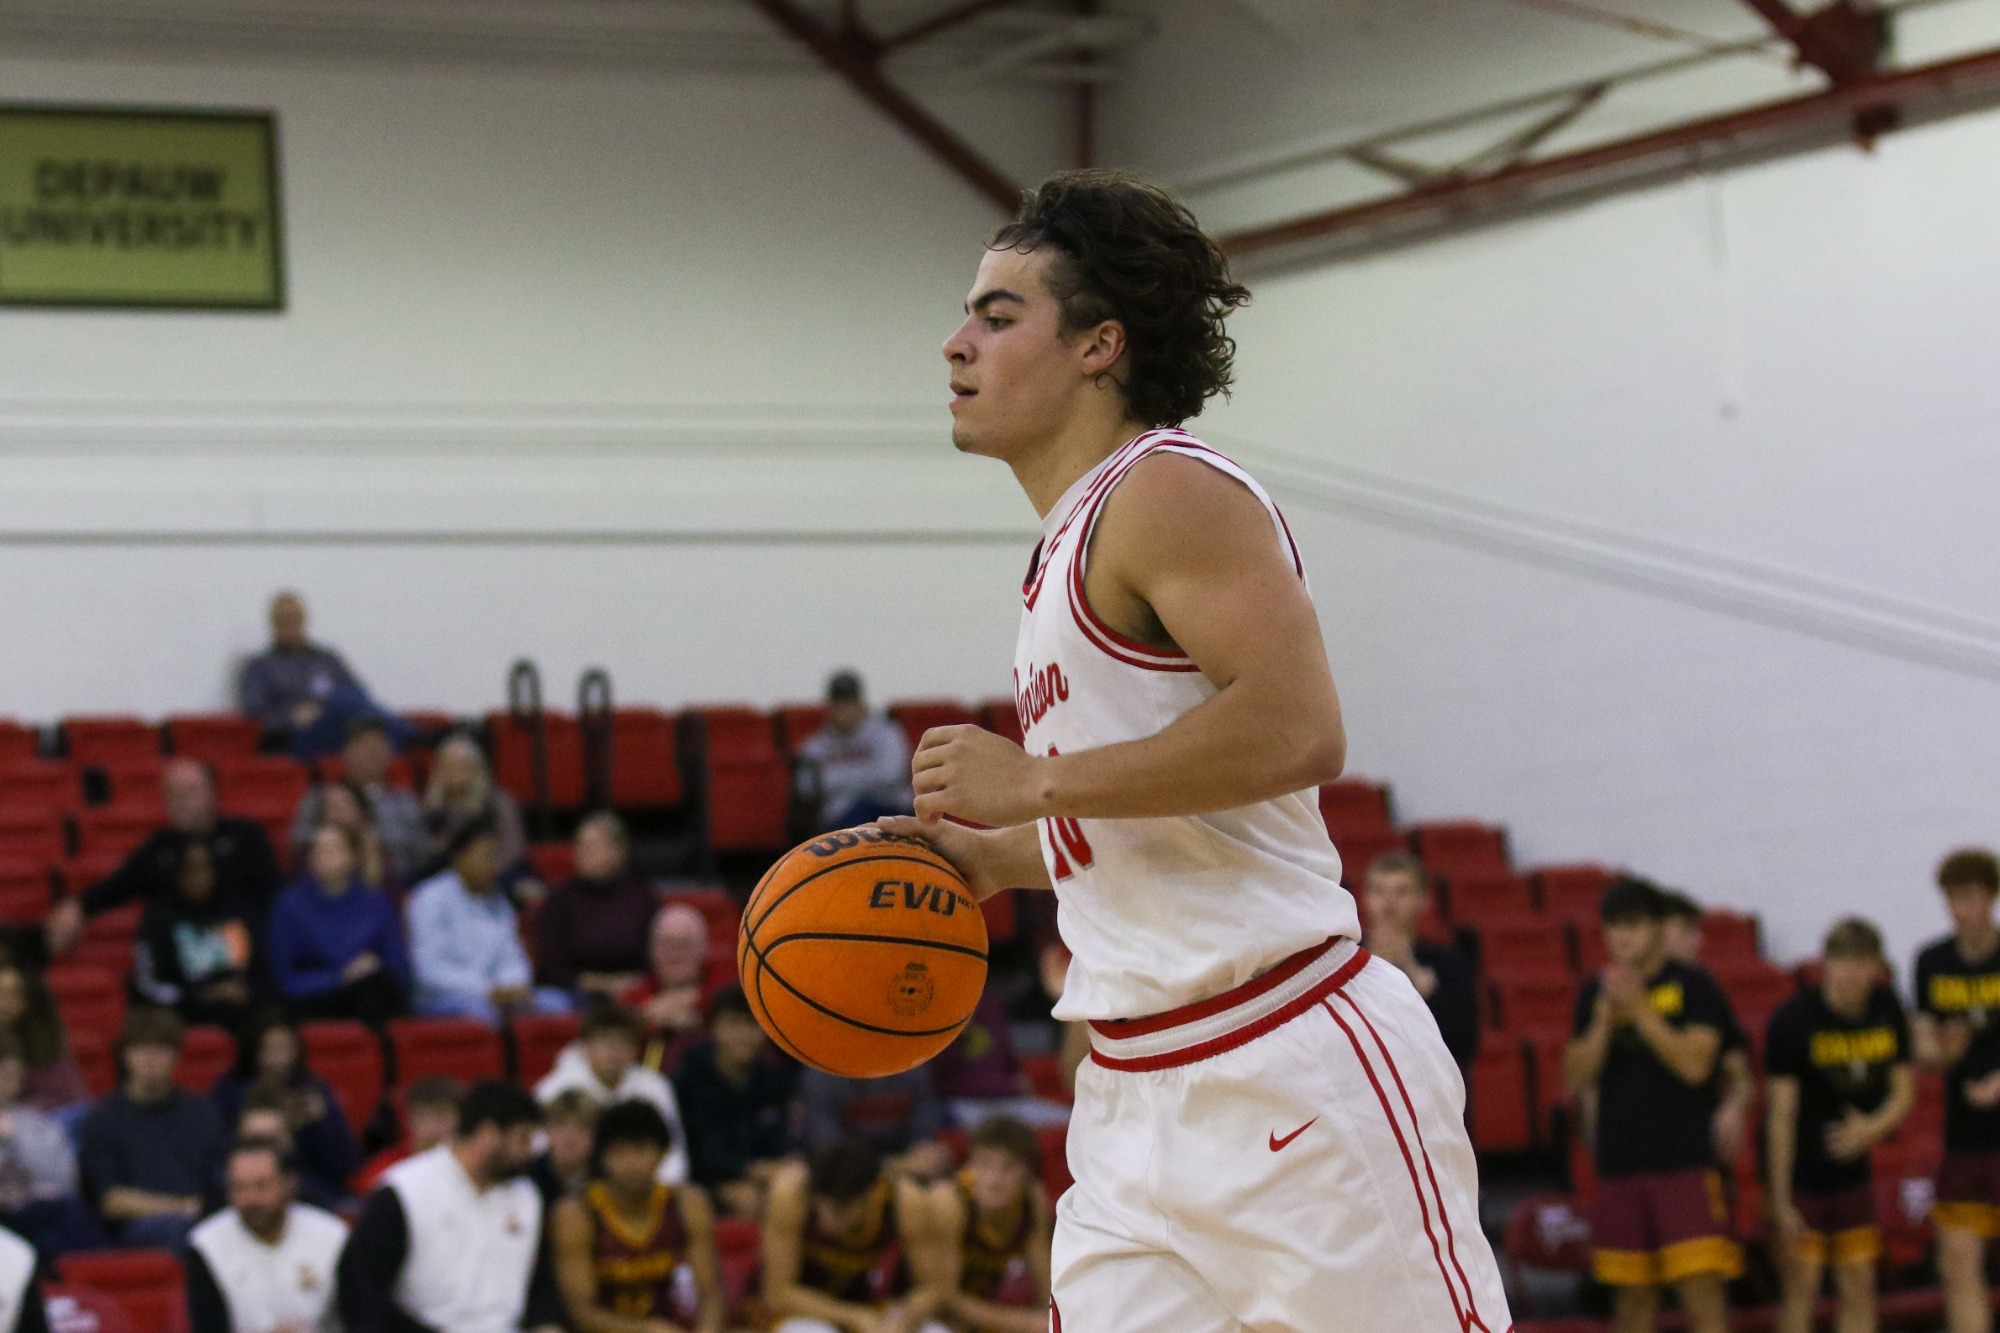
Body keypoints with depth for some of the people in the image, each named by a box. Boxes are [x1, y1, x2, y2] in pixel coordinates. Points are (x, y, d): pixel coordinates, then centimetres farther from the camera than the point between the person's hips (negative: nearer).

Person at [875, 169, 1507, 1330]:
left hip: (1294, 1076, -9)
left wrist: (1035, 781, -17)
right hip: (1135, 1097, 9)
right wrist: (995, 858, 15)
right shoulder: (1069, 539, 19)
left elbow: (1296, 731, -24)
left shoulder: (1168, 491, -10)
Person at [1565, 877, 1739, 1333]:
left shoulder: (1693, 987, -2)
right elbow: (1576, 1078, 5)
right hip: (1619, 1165, 4)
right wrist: (1605, 1018, -8)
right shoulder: (1596, 993, 10)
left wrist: (1638, 1008, -15)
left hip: (1685, 1163, -4)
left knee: (1702, 1291, -11)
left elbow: (1694, 1064, -13)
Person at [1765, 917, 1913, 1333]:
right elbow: (1782, 1114, -15)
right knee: (1801, 1289, -5)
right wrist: (1780, 1199, -17)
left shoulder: (1887, 1011, -1)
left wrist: (1872, 1128, -19)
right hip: (1801, 1173, -5)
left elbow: (1904, 1092, 4)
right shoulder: (1793, 1020, -16)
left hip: (1852, 1170, 5)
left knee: (1859, 1287, 6)